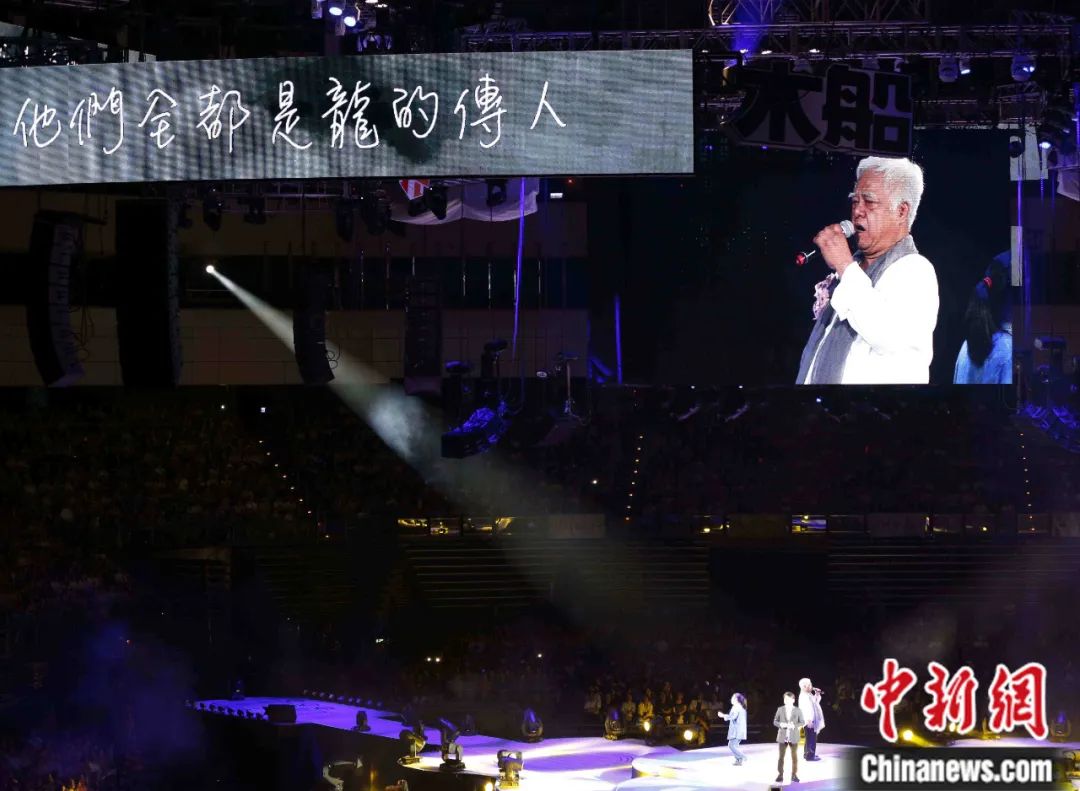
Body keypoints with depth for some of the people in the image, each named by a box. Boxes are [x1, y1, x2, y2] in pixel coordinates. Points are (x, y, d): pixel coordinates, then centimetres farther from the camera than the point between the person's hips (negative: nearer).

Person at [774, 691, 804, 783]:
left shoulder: (797, 710, -1)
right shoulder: (780, 710, 2)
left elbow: (802, 722, 0)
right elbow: (775, 721, 4)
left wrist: (794, 725, -18)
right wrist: (781, 724, -16)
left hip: (794, 737, 0)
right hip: (783, 737, 0)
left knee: (794, 756, 5)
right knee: (781, 756, 2)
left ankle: (794, 775, 12)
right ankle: (780, 775, 8)